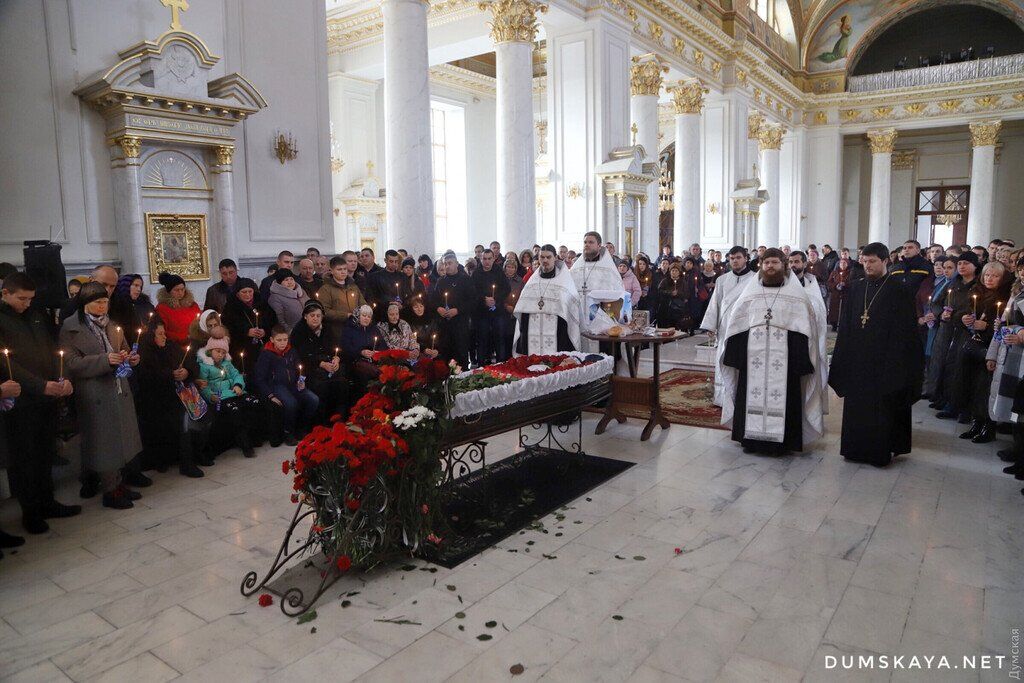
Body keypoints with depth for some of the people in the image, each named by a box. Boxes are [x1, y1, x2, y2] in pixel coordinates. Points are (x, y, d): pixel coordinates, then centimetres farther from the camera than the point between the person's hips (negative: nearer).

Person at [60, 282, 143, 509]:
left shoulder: (111, 323, 11)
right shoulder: (71, 327, -6)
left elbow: (124, 349, 22)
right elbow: (71, 363, -13)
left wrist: (131, 358, -1)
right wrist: (105, 360, -24)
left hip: (119, 390, 6)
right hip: (96, 394, -6)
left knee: (120, 438, 10)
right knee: (104, 441, 1)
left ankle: (117, 483, 24)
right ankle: (109, 492, 13)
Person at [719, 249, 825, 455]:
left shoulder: (795, 292, 4)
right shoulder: (751, 289, 11)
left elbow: (804, 325, -1)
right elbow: (736, 322, 9)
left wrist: (801, 357, -10)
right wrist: (735, 354, 2)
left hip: (784, 356, -2)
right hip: (753, 355, 2)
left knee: (781, 396, 0)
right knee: (752, 394, 4)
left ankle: (779, 440, 11)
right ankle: (751, 438, 14)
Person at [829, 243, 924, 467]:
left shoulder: (899, 291, -6)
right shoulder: (855, 288, 8)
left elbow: (904, 331, -9)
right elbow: (845, 326, 9)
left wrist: (895, 361, -15)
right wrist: (842, 359, 4)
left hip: (884, 362, -5)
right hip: (857, 361, 5)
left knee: (883, 407, 2)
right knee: (856, 406, 10)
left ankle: (882, 450, 14)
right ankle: (857, 447, 22)